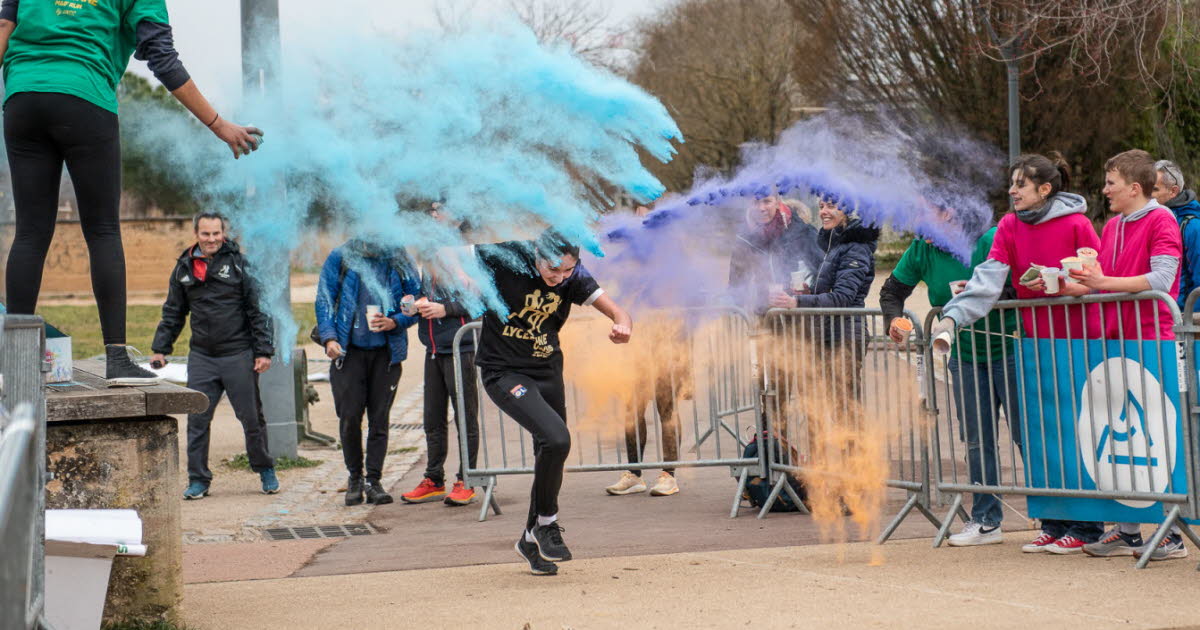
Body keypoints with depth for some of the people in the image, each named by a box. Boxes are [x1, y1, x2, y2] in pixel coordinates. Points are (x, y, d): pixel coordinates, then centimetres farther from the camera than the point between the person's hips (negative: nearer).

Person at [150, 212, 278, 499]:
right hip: (201, 357, 3)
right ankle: (198, 479, 9)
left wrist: (263, 351, -7)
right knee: (197, 419, 0)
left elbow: (258, 310, -3)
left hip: (238, 354, -3)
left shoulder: (239, 264, -3)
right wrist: (160, 348, 11)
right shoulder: (184, 268, 8)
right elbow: (172, 314, 18)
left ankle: (265, 470, 22)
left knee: (251, 417, 5)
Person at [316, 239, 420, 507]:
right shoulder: (340, 259, 2)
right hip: (349, 351, -1)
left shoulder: (397, 262, 3)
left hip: (386, 351, 1)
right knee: (349, 416, -3)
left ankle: (374, 480, 8)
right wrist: (329, 337, -11)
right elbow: (324, 301, 2)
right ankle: (354, 477, 14)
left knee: (379, 417, 1)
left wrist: (395, 322, -12)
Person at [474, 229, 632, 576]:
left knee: (550, 456, 13)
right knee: (556, 438, -24)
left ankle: (532, 539, 35)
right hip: (503, 371, -6)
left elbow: (614, 310, -15)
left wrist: (622, 326, -38)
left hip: (548, 371, 6)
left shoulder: (574, 277, -8)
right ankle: (546, 522, -2)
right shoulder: (506, 258, -19)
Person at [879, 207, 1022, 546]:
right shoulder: (921, 250, 0)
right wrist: (894, 319, -7)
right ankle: (986, 521, 16)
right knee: (977, 440, 8)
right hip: (965, 355, 5)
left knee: (1025, 433, -4)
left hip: (1007, 349, -5)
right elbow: (892, 290, 12)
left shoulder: (990, 240, -16)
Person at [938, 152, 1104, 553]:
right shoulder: (1010, 227, 4)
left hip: (1077, 340, -5)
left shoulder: (1075, 224, -10)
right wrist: (953, 316, -21)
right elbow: (989, 277, -7)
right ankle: (1053, 525, 15)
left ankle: (1084, 529, 4)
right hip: (1037, 340, 5)